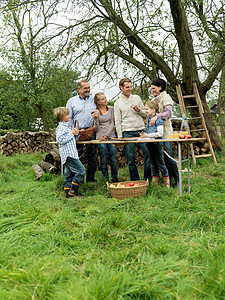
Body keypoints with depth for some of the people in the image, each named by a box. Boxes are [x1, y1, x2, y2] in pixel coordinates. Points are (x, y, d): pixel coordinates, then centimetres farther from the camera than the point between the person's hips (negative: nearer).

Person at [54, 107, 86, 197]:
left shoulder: (68, 126, 22)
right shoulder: (61, 128, -9)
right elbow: (60, 140, -20)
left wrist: (76, 134, 11)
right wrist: (71, 134, -15)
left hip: (71, 154, 10)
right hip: (68, 154, -10)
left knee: (69, 174, 11)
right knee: (81, 171, -10)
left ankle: (68, 192, 15)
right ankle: (73, 191, -7)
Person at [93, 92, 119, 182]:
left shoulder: (111, 109, 10)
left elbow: (112, 123, 4)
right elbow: (97, 129, 1)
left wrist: (107, 134, -7)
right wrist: (95, 120, -16)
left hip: (111, 136, 2)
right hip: (100, 138, -2)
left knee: (113, 160, 1)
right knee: (103, 161, 1)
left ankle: (115, 179, 11)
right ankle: (106, 180, 9)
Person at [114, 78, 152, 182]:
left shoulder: (137, 98, 12)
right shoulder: (117, 103, 5)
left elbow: (144, 114, 16)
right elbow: (117, 122, 4)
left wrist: (138, 110, -5)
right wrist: (120, 137, -2)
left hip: (140, 130, 2)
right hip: (127, 132, -2)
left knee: (148, 153, -4)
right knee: (131, 158, -1)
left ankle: (148, 179, 7)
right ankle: (135, 180, 9)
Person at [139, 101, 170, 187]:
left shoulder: (158, 120, -12)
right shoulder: (148, 120, 13)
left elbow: (160, 133, -20)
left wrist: (148, 135, -19)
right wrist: (144, 134, 5)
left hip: (157, 144, -8)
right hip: (150, 145, 8)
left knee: (161, 164, -2)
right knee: (153, 164, 13)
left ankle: (167, 182, 7)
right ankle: (155, 182, 21)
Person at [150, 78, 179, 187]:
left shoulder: (165, 97, -5)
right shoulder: (154, 99, 21)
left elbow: (169, 112, -19)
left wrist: (157, 116, -30)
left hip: (165, 131, -8)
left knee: (168, 155, -9)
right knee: (162, 156, 7)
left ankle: (177, 180, -1)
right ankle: (168, 179, 13)